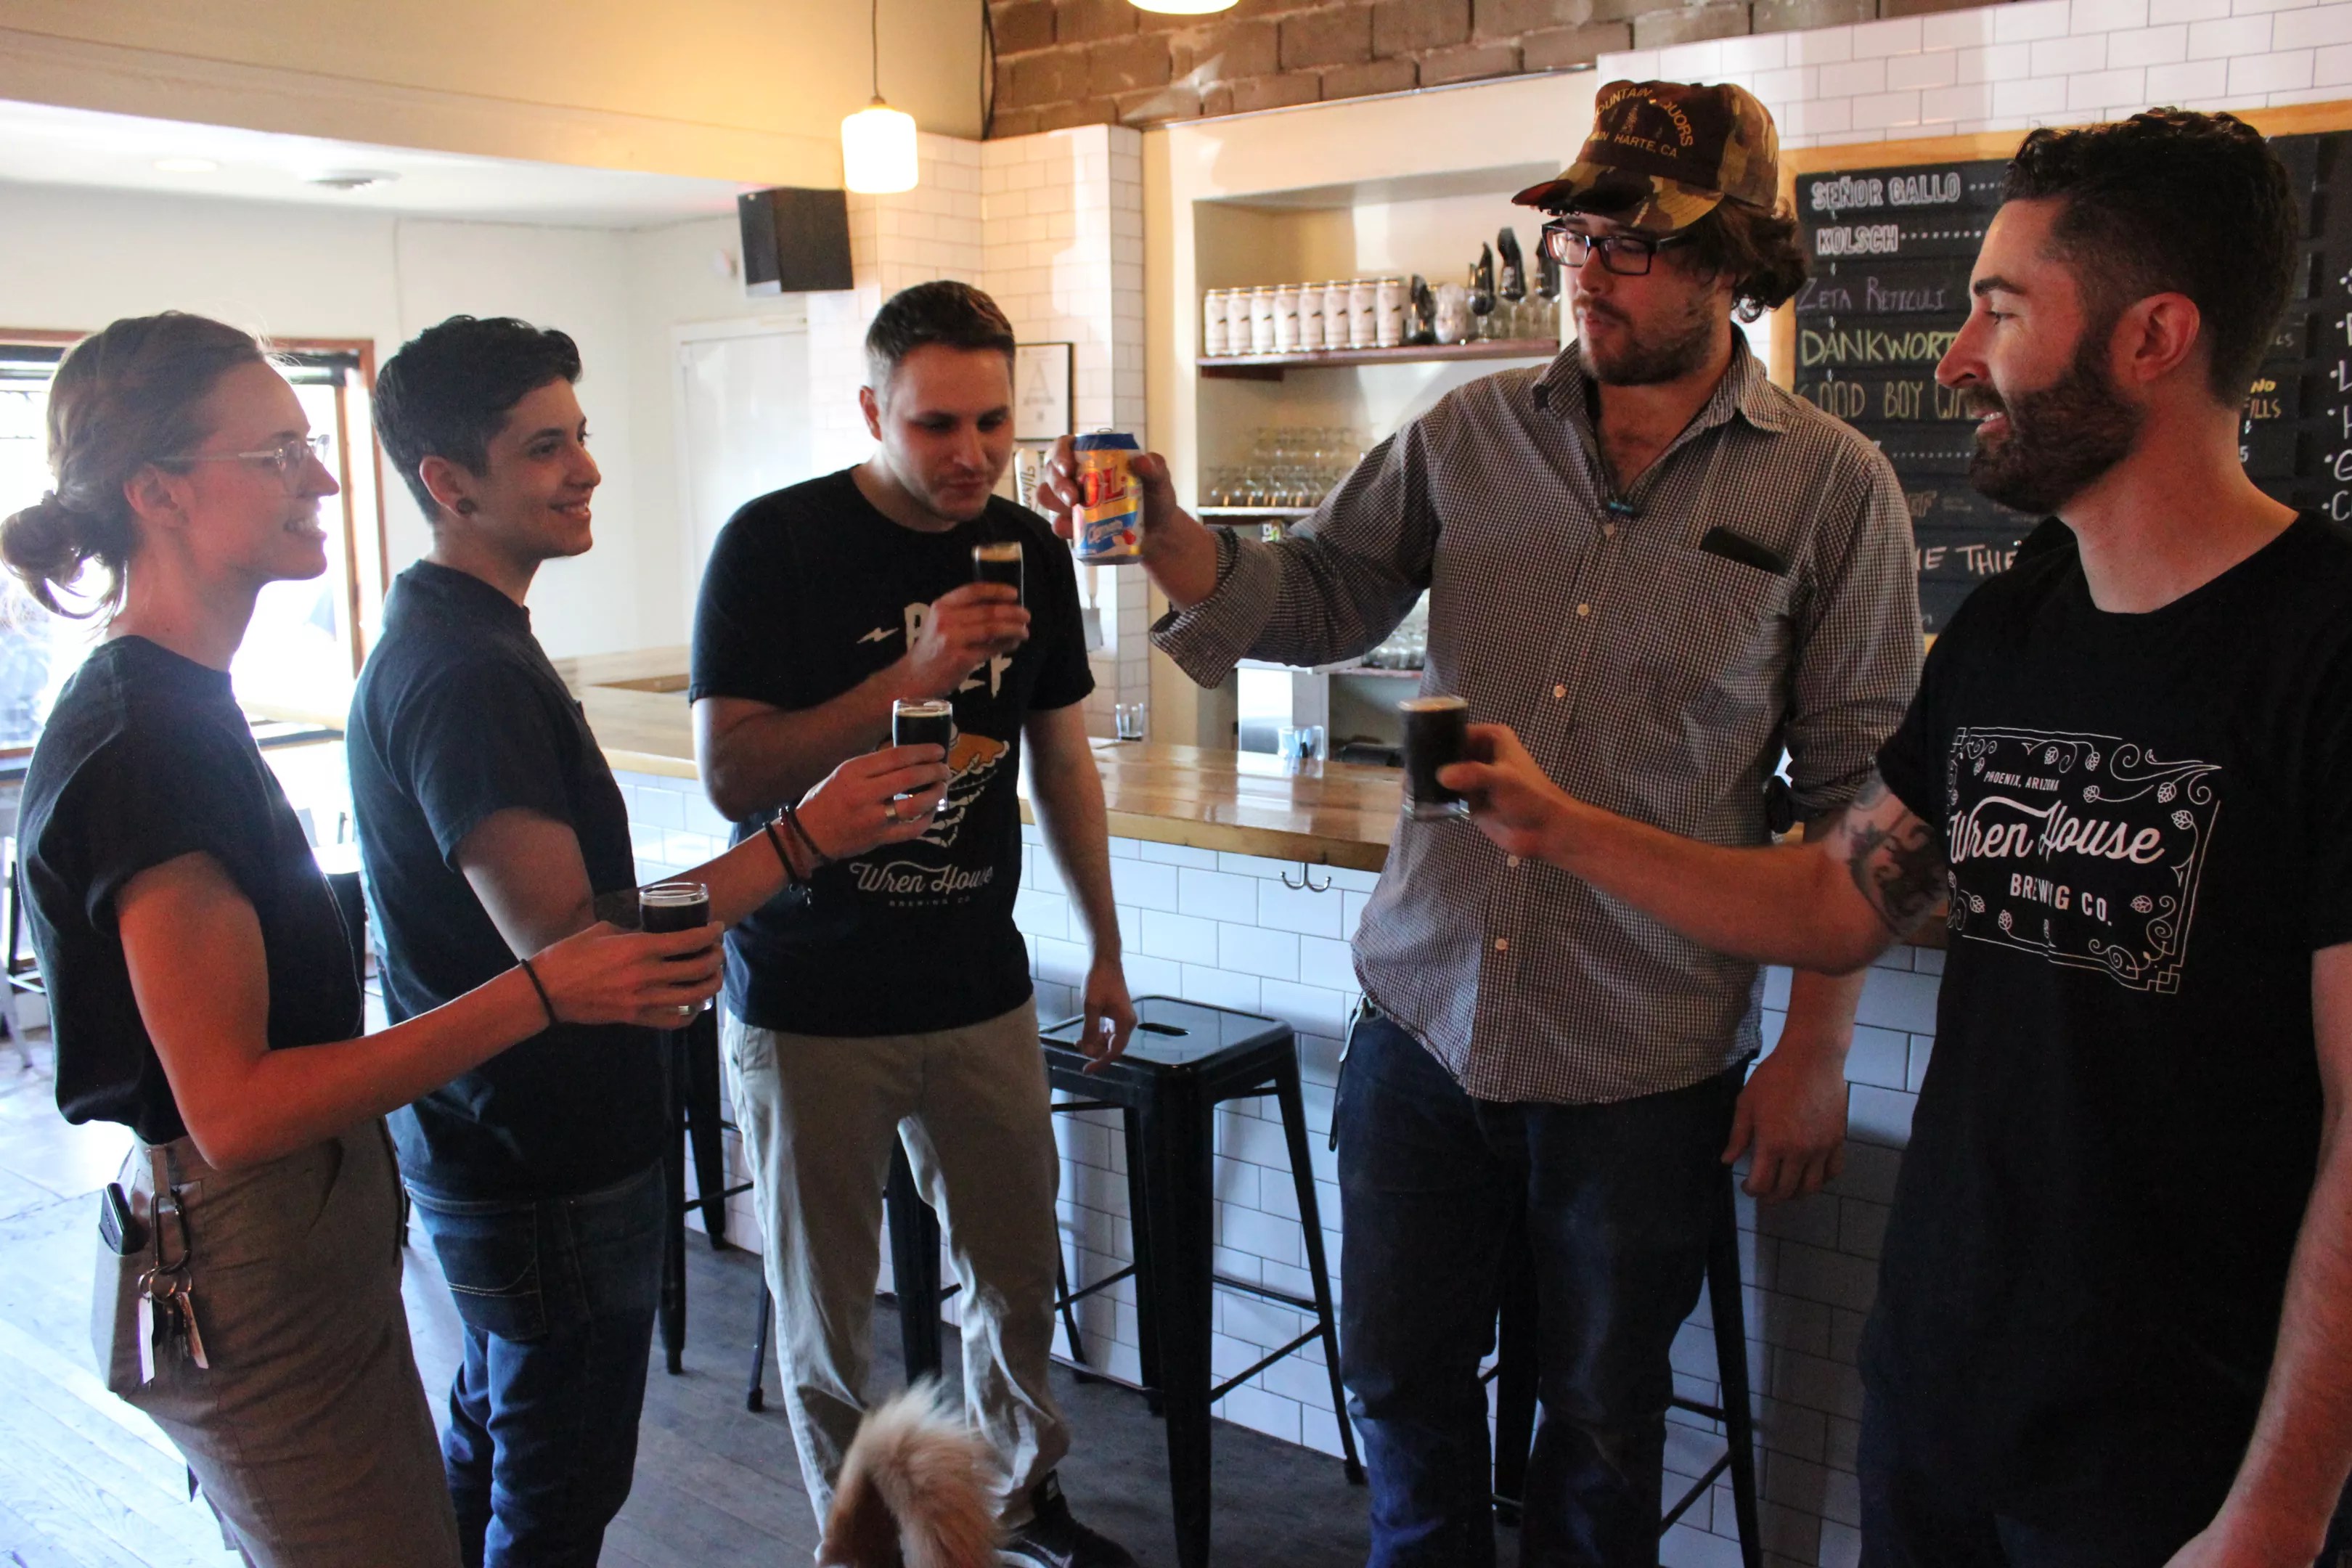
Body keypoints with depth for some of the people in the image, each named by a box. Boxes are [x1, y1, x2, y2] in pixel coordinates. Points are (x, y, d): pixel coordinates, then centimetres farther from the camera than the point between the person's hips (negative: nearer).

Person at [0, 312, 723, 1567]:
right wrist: (538, 994, -28)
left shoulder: (171, 705, 8)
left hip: (306, 1246, 10)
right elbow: (234, 1106, -25)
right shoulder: (142, 742, -23)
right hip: (253, 1288, -10)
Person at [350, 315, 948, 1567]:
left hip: (491, 1146, 11)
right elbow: (563, 939, -29)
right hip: (548, 1168, -11)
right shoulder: (465, 673, -25)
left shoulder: (445, 636, 10)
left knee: (492, 1444, 25)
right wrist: (801, 840, -29)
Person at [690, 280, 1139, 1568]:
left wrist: (1106, 950, 15)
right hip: (810, 1003, -3)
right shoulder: (776, 545, -11)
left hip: (979, 987, 4)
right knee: (824, 1303, 10)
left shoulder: (1027, 551, 3)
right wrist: (912, 674, -28)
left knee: (1018, 1268, 14)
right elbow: (731, 774, -18)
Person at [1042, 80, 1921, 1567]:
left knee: (1602, 1420, 16)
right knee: (1402, 1376, 18)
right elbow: (1320, 597, 4)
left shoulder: (1834, 486, -6)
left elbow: (1857, 791, -5)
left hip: (1645, 1056, -2)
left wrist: (1816, 1051, -5)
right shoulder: (1473, 433, 3)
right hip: (1423, 1007, 3)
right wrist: (1167, 534, -15)